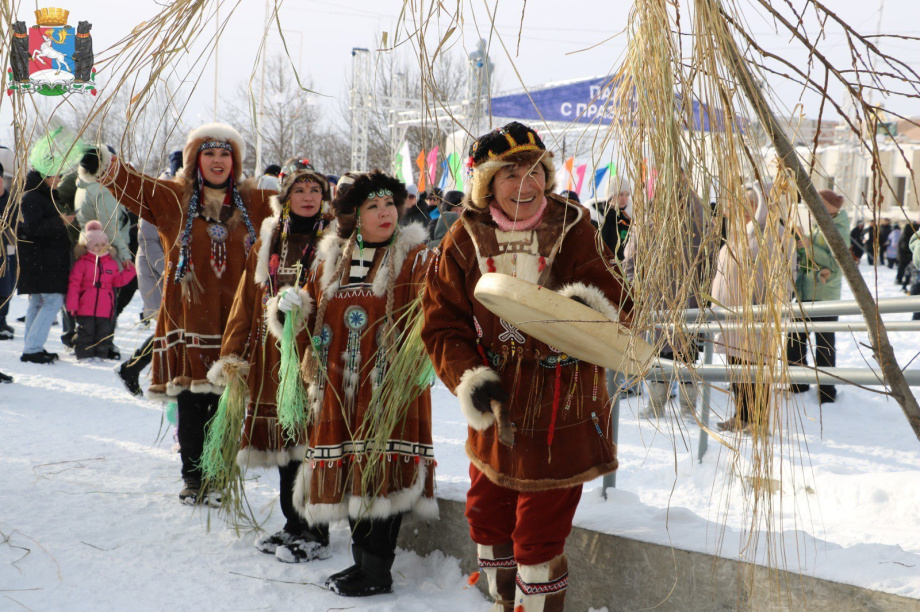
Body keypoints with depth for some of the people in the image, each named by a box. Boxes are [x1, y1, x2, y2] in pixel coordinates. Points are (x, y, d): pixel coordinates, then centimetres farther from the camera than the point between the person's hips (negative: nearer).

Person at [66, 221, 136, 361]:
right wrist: (72, 304, -8)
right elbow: (74, 284, -3)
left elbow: (118, 281, 13)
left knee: (104, 333, 6)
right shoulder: (82, 262, -1)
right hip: (85, 309, -3)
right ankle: (84, 354, 8)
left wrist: (129, 270, 1)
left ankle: (100, 354, 15)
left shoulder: (112, 263, 11)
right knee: (86, 331, 0)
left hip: (105, 309, 3)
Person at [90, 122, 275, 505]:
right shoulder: (173, 200, 4)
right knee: (191, 406, 1)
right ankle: (193, 478, 16)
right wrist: (105, 166, -29)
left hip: (234, 321, 1)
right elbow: (133, 186, -11)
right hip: (188, 319, -1)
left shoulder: (253, 203, 11)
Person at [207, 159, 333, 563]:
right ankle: (293, 526, 25)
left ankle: (316, 535, 6)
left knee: (312, 444, -4)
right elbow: (247, 300, 14)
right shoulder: (269, 241, 13)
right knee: (284, 443, 11)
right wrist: (233, 355, 8)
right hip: (274, 358, 5)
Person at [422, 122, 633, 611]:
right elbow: (443, 326, -1)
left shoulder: (573, 231, -8)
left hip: (562, 410, -4)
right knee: (487, 516, 19)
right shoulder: (464, 241, -3)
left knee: (540, 530, -1)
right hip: (494, 408, 4)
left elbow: (621, 298, -8)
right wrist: (469, 380, -15)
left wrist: (592, 306, -31)